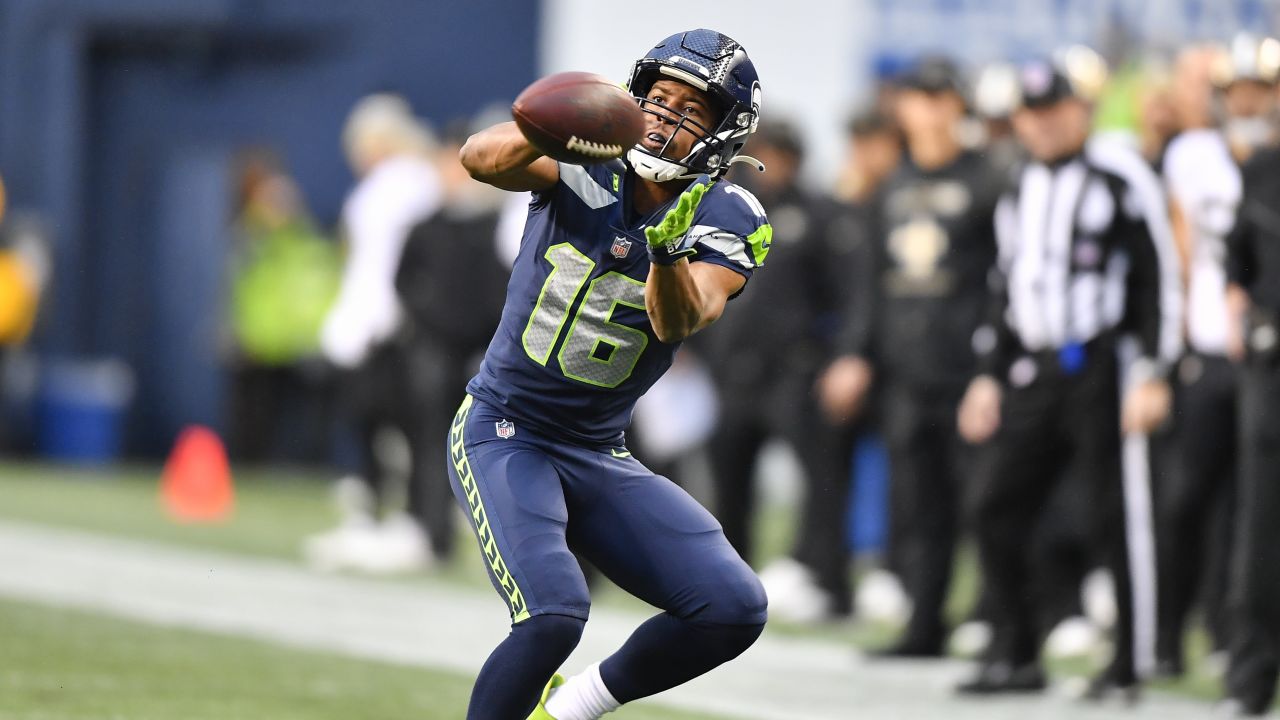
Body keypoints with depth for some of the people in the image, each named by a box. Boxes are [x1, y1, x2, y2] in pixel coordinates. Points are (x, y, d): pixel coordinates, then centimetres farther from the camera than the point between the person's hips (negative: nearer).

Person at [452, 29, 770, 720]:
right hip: (504, 435, -4)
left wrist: (668, 252, -44)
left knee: (735, 610, -8)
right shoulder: (584, 163, -8)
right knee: (554, 615, -27)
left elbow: (677, 322, -23)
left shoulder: (725, 221, -5)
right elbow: (480, 159, -29)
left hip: (599, 457, 4)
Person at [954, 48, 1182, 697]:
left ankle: (1131, 662, 2)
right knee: (995, 508, 4)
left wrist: (1152, 375, -15)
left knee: (1119, 516, -4)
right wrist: (990, 375, 19)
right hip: (1035, 371, 7)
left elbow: (1159, 280, -10)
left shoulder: (1120, 179, -8)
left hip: (1102, 367, -7)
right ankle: (1015, 655, 12)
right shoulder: (1023, 190, 15)